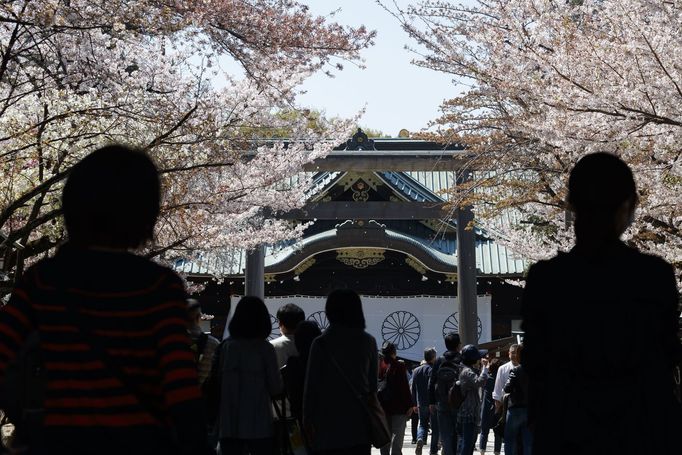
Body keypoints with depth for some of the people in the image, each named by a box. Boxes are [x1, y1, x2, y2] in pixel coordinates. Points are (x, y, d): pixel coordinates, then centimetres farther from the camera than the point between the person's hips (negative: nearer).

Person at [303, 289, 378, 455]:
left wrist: (307, 419, 5)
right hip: (360, 423, 3)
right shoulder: (369, 342, 3)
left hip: (329, 423, -3)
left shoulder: (321, 343, -6)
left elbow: (311, 385, -3)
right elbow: (373, 383, 8)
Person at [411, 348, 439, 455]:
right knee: (435, 427, 7)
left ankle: (420, 439, -12)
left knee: (423, 424, 17)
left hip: (421, 404, 4)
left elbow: (413, 389, 10)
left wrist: (414, 404, 17)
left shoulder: (416, 371, 6)